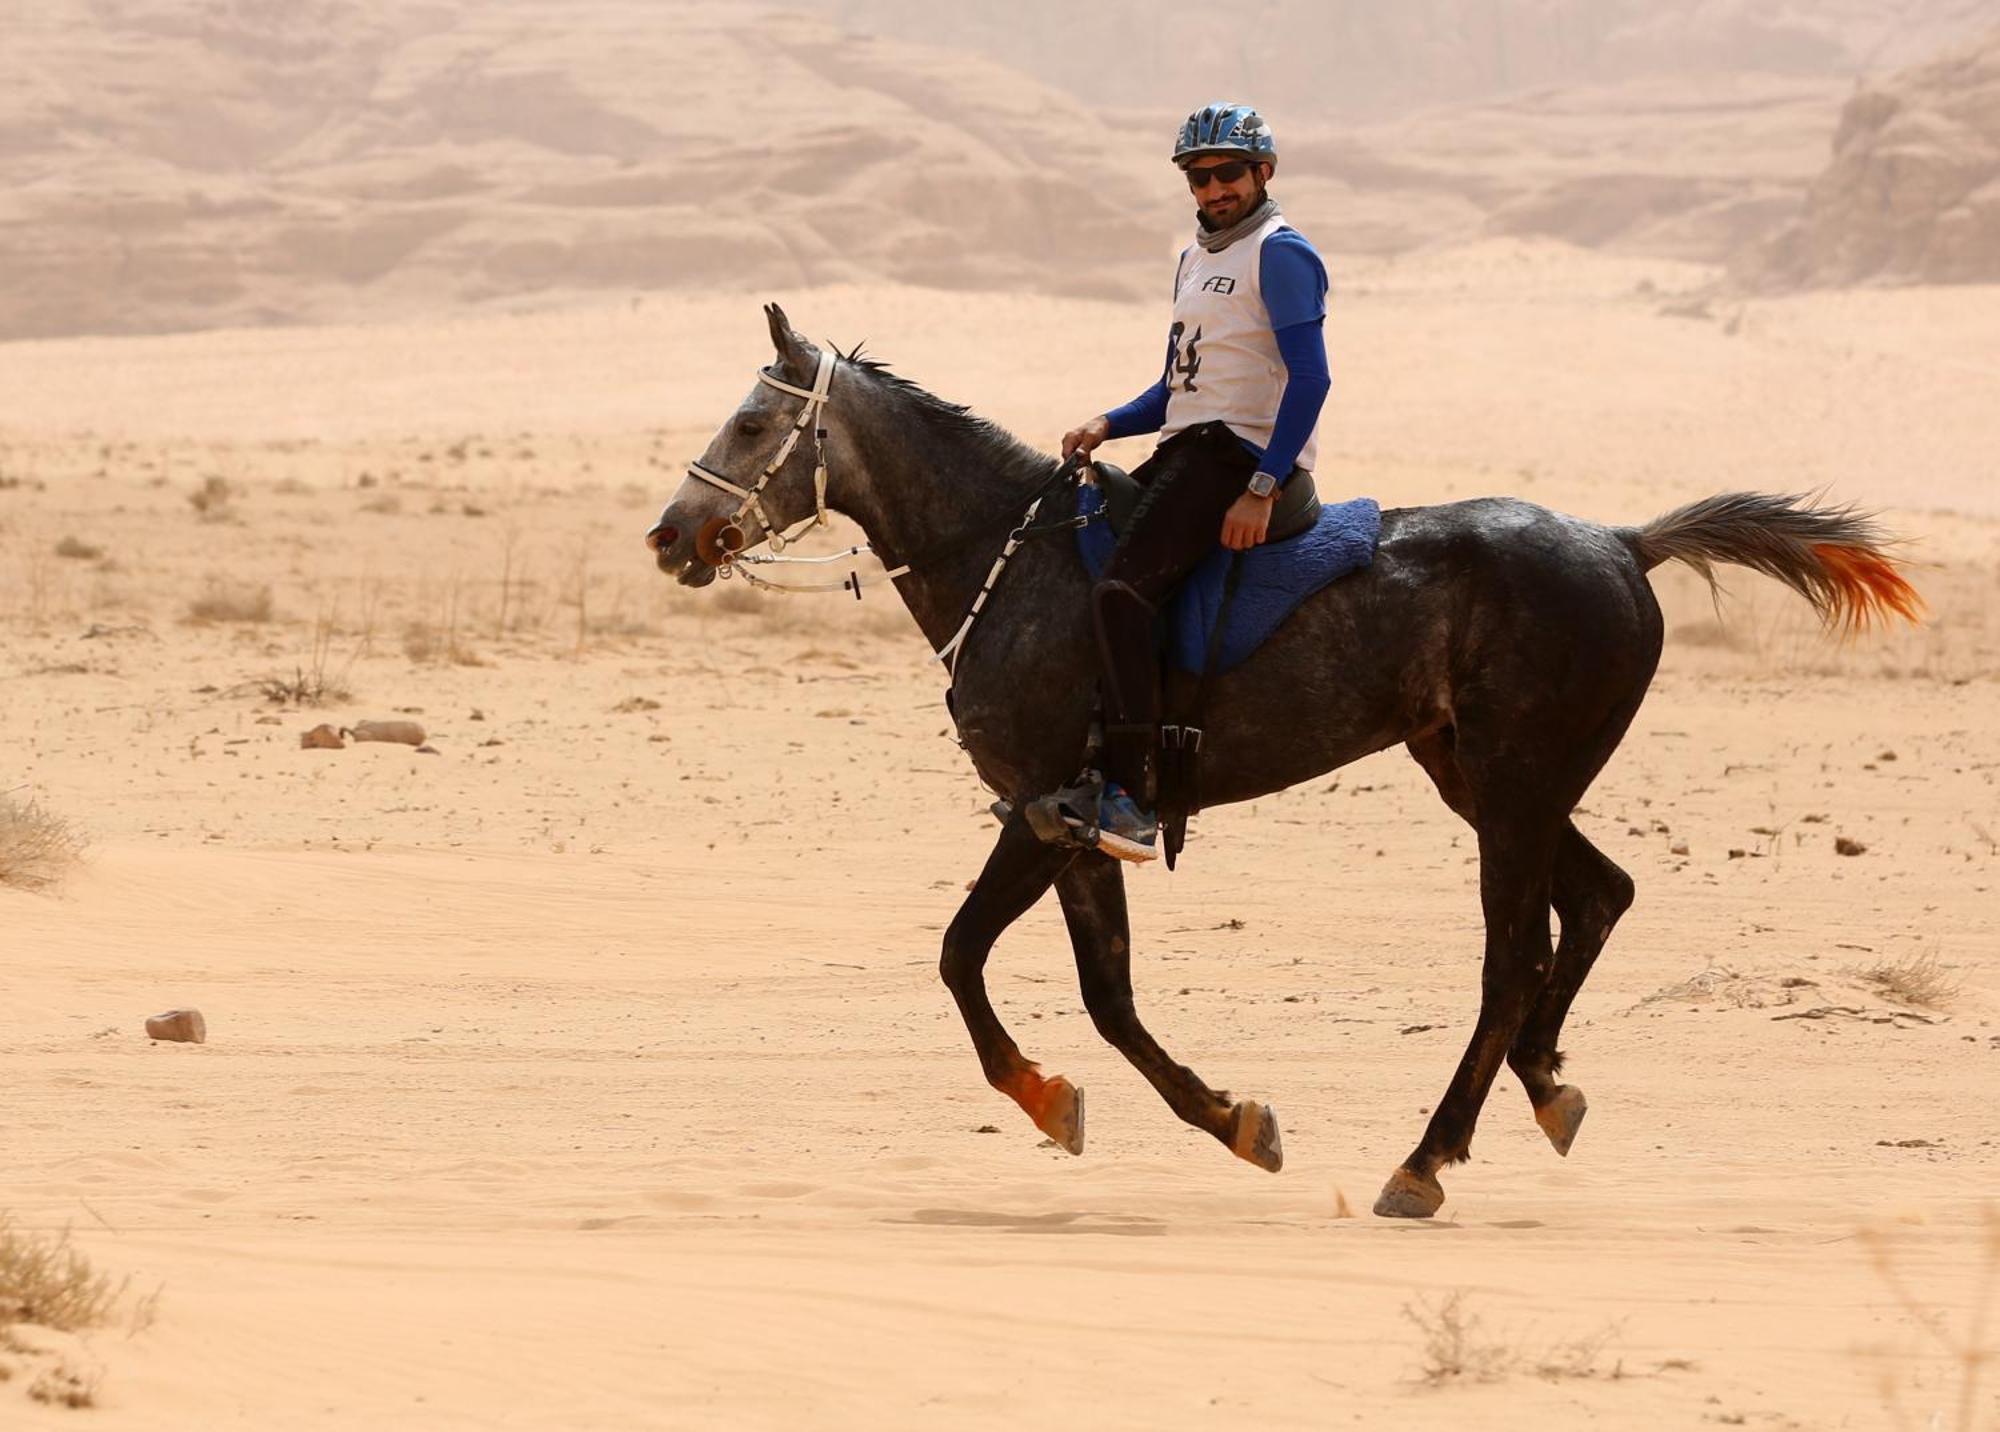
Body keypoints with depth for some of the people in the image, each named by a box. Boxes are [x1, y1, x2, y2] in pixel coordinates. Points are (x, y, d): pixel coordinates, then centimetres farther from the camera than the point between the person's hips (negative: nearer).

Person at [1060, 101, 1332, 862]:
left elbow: (1309, 377, -17)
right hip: (1185, 450, 10)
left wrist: (1262, 489, -25)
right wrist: (1107, 425, 7)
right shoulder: (1195, 259, 22)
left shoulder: (1279, 254, -7)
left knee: (1122, 586, -27)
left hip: (1245, 455, -10)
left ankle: (1132, 792, -33)